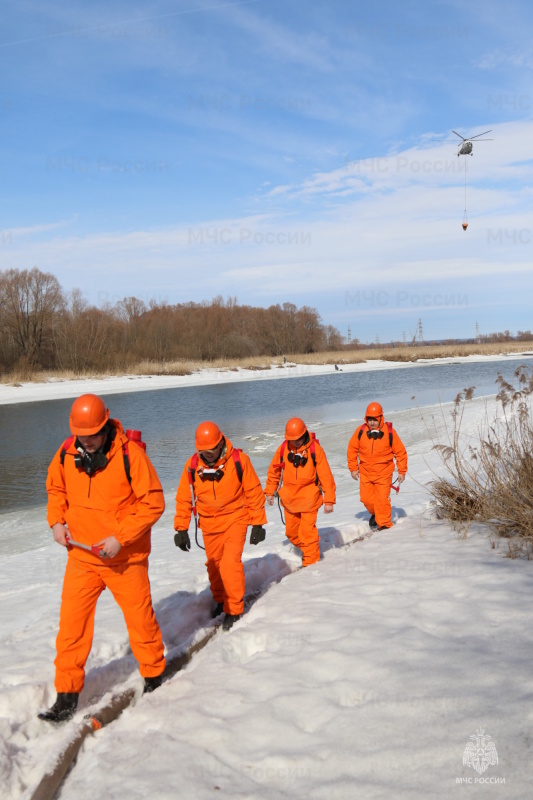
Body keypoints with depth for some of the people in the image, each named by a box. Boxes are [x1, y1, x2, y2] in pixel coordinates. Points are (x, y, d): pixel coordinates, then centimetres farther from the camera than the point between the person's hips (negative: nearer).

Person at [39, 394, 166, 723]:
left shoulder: (129, 453, -18)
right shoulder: (66, 453, -3)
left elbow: (153, 502, -15)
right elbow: (56, 489, 16)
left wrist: (120, 537, -20)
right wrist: (56, 521, -1)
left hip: (125, 557, -3)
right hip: (81, 554, 4)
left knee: (140, 617, 9)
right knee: (72, 621, 1)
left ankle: (154, 675, 35)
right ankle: (67, 695, 14)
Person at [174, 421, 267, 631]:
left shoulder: (238, 460, -16)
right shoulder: (192, 465, -11)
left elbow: (254, 492, -7)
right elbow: (184, 498, 0)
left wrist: (257, 523, -5)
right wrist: (181, 529, -1)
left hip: (235, 519, -3)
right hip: (209, 524, 3)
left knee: (230, 563, -15)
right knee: (214, 565, 13)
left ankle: (234, 609, 2)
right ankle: (220, 600, 39)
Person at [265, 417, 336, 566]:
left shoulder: (315, 449, -11)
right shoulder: (283, 448, -3)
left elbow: (326, 475, -9)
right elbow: (274, 471, 11)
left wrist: (329, 500, -9)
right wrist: (270, 492, 12)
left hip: (309, 497, -4)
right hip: (289, 497, 4)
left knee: (307, 530, -10)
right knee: (291, 531, 11)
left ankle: (311, 562, 5)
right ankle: (306, 549, 36)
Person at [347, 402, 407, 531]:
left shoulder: (389, 432, -9)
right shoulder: (361, 431, -5)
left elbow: (400, 452, 0)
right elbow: (352, 449, 7)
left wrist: (402, 471, 1)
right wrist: (353, 468, 6)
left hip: (384, 473, -2)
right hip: (365, 472, 3)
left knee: (382, 499, -8)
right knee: (366, 498, 5)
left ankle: (384, 524, 8)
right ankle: (375, 514, 35)